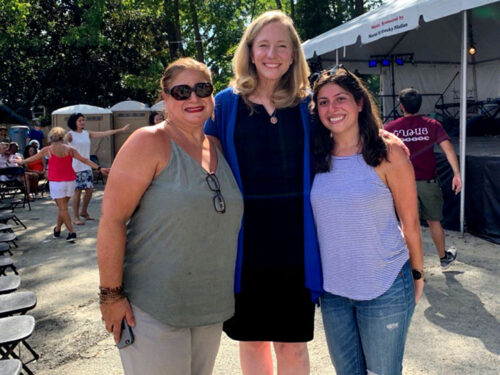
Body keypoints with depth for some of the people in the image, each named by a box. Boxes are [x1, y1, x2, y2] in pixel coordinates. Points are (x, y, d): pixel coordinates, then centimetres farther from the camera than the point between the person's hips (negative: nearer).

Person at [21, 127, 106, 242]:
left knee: (63, 208, -1)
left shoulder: (48, 150, 0)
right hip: (70, 181, 4)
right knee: (62, 206, 17)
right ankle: (57, 230, 29)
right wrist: (99, 168, 3)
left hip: (56, 182, -3)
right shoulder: (69, 149, 6)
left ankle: (71, 232, -9)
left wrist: (22, 161, 32)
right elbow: (85, 160, 3)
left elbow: (33, 158, 14)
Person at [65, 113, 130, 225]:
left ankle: (83, 212, 28)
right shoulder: (70, 135, -6)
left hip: (87, 167, 6)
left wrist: (121, 130, 9)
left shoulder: (87, 134, 10)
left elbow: (104, 133, 10)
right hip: (75, 167, -6)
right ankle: (75, 217, 7)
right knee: (77, 191, -4)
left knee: (89, 189, 7)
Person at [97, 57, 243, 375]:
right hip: (153, 310, -6)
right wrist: (112, 295, -18)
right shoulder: (150, 143, -12)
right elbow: (112, 219, -16)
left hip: (211, 307, 6)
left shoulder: (218, 148, 7)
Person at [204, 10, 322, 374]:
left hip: (295, 242, 0)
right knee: (251, 340, 16)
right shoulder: (226, 103, 1)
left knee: (292, 345, 10)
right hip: (245, 244, 1)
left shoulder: (307, 105, 1)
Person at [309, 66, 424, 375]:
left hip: (385, 288, -3)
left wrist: (418, 275, 3)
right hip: (333, 288, 4)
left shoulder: (389, 153, -10)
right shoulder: (316, 157, 1)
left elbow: (410, 222, -4)